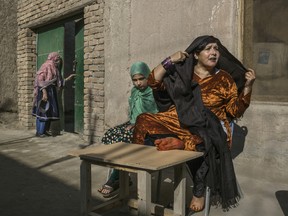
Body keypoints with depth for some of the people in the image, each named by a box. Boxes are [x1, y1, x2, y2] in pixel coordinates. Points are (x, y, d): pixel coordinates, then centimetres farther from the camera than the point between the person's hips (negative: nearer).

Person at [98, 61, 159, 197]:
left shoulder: (154, 92, -8)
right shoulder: (134, 91, 13)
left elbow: (156, 116, -14)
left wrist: (136, 124, -18)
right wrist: (132, 123, -1)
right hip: (134, 124, 8)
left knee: (123, 140, -27)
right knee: (110, 135, -13)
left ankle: (114, 179, -13)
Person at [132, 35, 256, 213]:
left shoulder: (224, 79, 7)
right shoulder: (181, 72, 8)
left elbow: (236, 111, 5)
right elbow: (153, 82, 2)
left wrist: (247, 86, -7)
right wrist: (170, 61, -5)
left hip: (206, 128, -2)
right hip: (177, 122, 2)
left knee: (202, 142, -39)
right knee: (144, 121, -19)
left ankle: (199, 191, -24)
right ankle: (181, 143, -30)